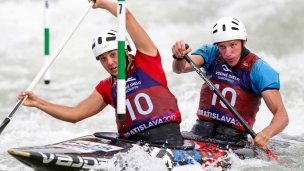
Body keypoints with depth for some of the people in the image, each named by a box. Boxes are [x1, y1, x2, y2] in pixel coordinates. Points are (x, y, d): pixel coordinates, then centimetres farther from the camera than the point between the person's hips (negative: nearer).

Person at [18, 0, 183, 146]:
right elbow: (75, 114, 20)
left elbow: (126, 16, 1)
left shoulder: (146, 61, 6)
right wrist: (38, 103, 14)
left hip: (167, 138, -5)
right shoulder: (106, 88, 19)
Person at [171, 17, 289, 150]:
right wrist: (179, 57, -37)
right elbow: (180, 68, -12)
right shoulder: (211, 53, 3)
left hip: (234, 139, -3)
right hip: (201, 132, 3)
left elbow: (282, 116, -16)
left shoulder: (258, 69, -9)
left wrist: (266, 133, -38)